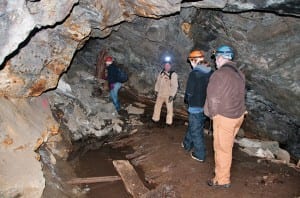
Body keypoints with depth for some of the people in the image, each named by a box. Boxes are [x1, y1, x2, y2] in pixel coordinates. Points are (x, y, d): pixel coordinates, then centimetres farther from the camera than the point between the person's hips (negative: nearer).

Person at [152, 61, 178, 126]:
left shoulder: (173, 75, -15)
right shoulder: (161, 73, 3)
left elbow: (175, 86, -17)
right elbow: (158, 82, 14)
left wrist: (172, 95, -20)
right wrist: (156, 90, 12)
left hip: (168, 95, -5)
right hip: (160, 94, 5)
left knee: (169, 108, 4)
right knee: (157, 106, 15)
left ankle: (169, 122, 16)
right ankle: (155, 118, 32)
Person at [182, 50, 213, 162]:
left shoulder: (194, 74, -20)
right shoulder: (211, 73, 0)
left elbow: (189, 92, -17)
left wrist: (187, 100, 3)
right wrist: (206, 100, 14)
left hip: (196, 107, -7)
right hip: (206, 106, 7)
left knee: (196, 131, 6)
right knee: (193, 126, 24)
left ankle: (200, 155, 14)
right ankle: (187, 144, 42)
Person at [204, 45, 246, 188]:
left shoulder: (220, 73, -18)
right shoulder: (239, 73, 6)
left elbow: (213, 97, -16)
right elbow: (239, 95, 10)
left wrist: (212, 113, 1)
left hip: (224, 117, -8)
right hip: (238, 115, 8)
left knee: (222, 148, 5)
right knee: (226, 146, 21)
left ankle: (222, 180, 18)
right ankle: (222, 172, 37)